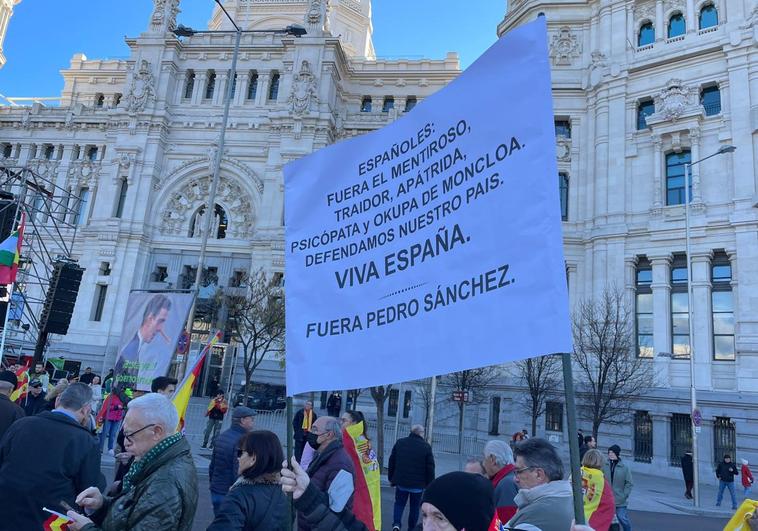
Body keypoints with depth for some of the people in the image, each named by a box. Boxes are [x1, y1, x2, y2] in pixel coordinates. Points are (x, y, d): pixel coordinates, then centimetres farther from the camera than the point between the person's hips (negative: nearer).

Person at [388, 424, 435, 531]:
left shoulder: (399, 443, 1)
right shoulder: (426, 446, -7)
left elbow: (391, 462, 6)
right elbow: (430, 468, -6)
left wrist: (391, 478, 14)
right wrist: (429, 485, 2)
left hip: (401, 482, 2)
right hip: (418, 484, -2)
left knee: (399, 504, 15)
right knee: (414, 507, 14)